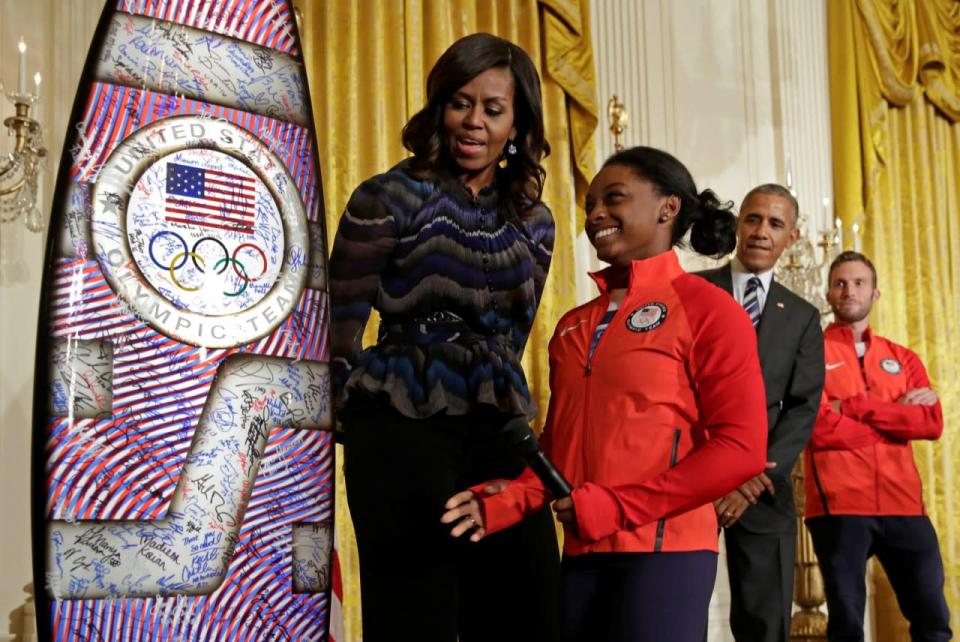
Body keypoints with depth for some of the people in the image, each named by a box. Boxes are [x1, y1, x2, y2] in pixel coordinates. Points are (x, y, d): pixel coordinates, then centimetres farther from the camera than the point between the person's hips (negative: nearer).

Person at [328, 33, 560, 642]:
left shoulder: (534, 221, 11)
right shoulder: (389, 198, -4)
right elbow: (338, 323, -1)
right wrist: (373, 405, 5)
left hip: (500, 434, 5)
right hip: (401, 433, -4)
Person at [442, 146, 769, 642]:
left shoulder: (707, 308, -2)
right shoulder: (573, 327, 17)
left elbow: (741, 447, -11)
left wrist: (614, 507, -15)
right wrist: (505, 503, -1)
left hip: (665, 548, -6)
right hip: (581, 553, 6)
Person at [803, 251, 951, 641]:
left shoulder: (903, 359, 17)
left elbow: (932, 423, 0)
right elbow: (820, 428, -10)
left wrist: (853, 407, -9)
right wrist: (897, 417, -5)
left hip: (904, 505, 4)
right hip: (838, 506, -4)